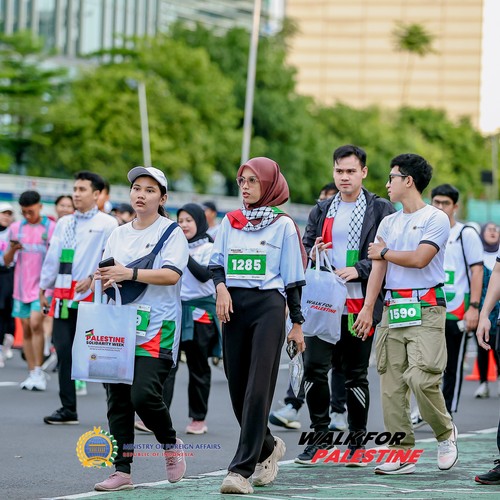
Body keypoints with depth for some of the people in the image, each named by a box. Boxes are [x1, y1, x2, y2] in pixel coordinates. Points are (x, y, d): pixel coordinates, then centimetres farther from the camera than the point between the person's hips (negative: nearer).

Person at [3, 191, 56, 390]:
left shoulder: (52, 228, -1)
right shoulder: (15, 228, 9)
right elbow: (6, 261, 11)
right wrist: (12, 249, -8)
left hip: (42, 285, -4)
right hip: (21, 286, 4)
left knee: (36, 323, -18)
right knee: (26, 329, 5)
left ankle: (38, 371, -12)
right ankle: (32, 373, 12)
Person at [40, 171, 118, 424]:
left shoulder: (107, 223, 0)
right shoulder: (63, 223, 17)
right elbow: (52, 256, 18)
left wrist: (93, 279, -13)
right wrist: (43, 288, 16)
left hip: (92, 295, -5)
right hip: (64, 294, 5)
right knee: (63, 350, 2)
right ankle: (68, 409, 7)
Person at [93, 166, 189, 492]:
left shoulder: (171, 232, -1)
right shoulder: (119, 234, 17)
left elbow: (171, 274, -15)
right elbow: (105, 271, 16)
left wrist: (130, 273, -23)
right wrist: (104, 278, -8)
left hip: (157, 328, -6)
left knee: (144, 394, -17)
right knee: (118, 400, 2)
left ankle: (171, 444, 10)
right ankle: (122, 471, 7)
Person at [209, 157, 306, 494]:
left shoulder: (283, 224, 2)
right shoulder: (230, 222, 12)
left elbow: (293, 278, 3)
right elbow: (217, 262, 15)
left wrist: (297, 323, 1)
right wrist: (221, 287, -6)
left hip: (269, 305, -4)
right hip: (234, 307, 4)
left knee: (258, 389, -11)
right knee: (237, 387, 7)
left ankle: (242, 469, -13)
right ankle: (268, 447, 32)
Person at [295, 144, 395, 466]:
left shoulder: (381, 210, 2)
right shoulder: (322, 210, 15)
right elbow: (305, 247, 19)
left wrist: (358, 270, -18)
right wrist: (312, 254, -4)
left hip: (359, 305, -3)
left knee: (356, 374, 4)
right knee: (314, 368, -3)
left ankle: (357, 441, 15)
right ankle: (320, 436, 9)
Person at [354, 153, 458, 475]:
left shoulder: (436, 219, -3)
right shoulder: (388, 223, 18)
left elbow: (419, 258, -16)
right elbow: (378, 266, 9)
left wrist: (384, 252, 0)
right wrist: (368, 308, -2)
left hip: (425, 310, -6)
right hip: (393, 309, 7)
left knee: (421, 378, -17)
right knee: (392, 383, 1)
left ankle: (446, 434, 8)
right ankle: (403, 453, 5)